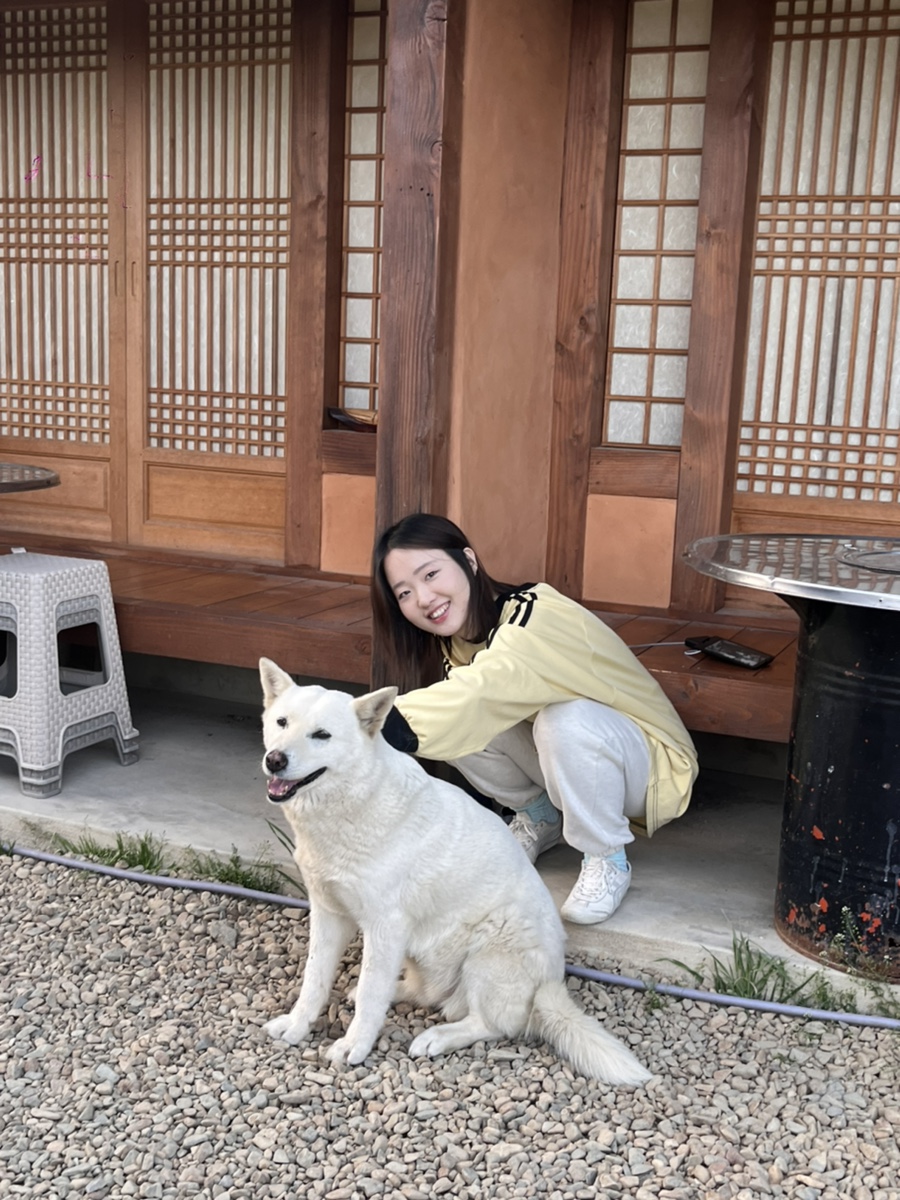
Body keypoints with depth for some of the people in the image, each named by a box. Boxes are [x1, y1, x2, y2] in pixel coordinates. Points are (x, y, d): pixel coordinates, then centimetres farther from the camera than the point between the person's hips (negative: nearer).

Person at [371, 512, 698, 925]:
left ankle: (607, 859, -14)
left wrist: (385, 728, -60)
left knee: (565, 719, -38)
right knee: (462, 724, -19)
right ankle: (540, 814, 7)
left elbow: (482, 691, -50)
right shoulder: (454, 644, -4)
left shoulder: (536, 616, -32)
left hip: (646, 761, -6)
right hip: (557, 757, 7)